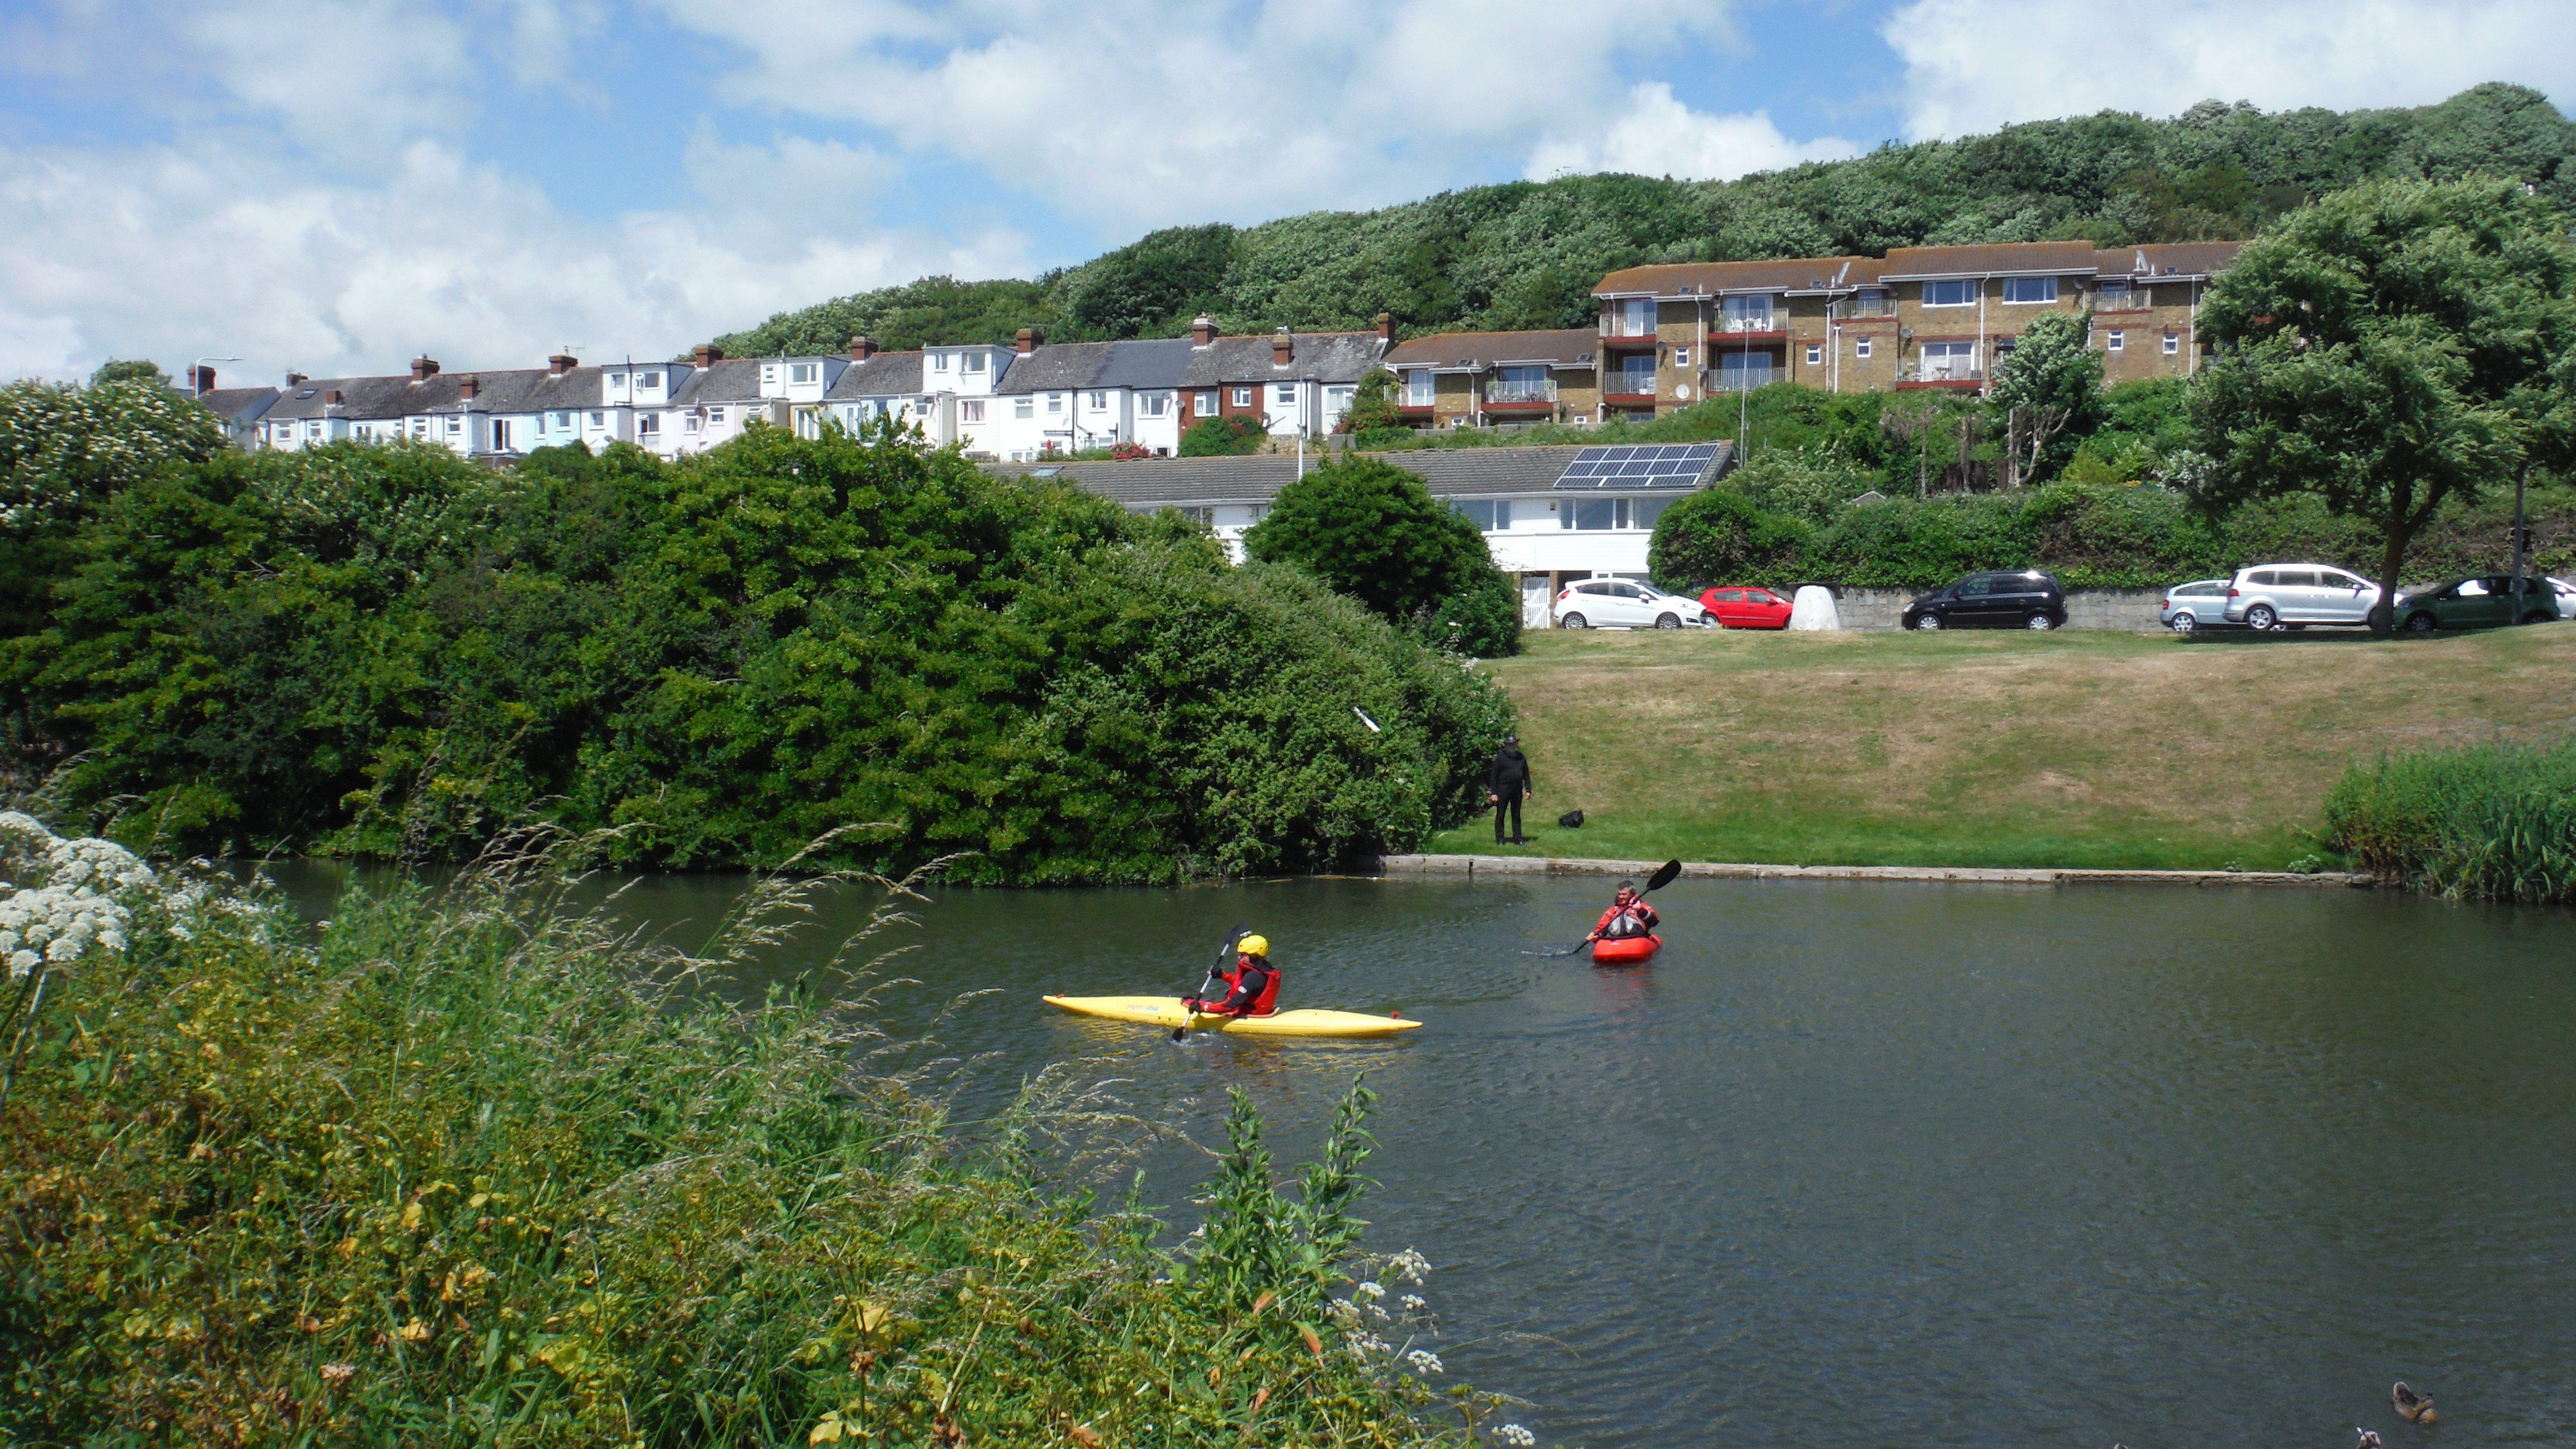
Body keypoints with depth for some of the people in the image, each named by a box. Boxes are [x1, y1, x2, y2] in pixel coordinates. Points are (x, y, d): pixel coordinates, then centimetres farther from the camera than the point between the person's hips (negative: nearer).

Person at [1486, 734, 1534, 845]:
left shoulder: (1521, 758, 10)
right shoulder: (1501, 757, -4)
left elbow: (1526, 774, 16)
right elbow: (1494, 775, -5)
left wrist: (1528, 789, 7)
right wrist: (1494, 793, -11)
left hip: (1517, 790, 4)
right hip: (1503, 790, -4)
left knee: (1516, 815, 9)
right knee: (1500, 815, 0)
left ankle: (1518, 839, 14)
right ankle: (1500, 840, 4)